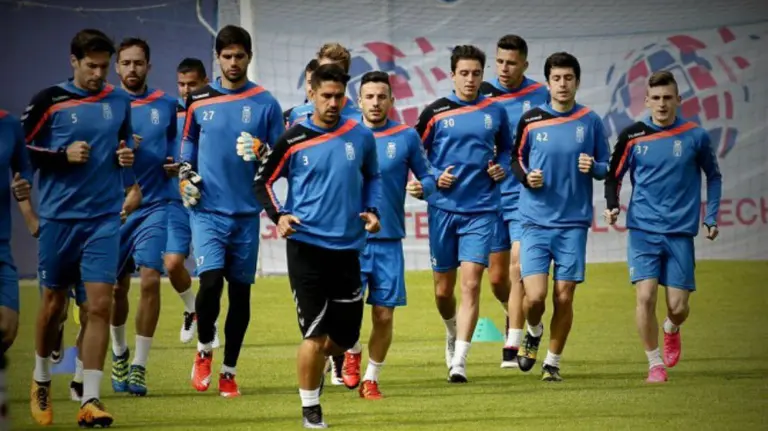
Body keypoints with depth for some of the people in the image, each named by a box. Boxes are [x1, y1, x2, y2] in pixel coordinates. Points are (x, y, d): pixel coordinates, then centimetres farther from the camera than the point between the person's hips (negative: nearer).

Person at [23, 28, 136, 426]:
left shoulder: (119, 102, 7)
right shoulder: (49, 101, -5)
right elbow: (21, 152, -3)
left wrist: (126, 159, 2)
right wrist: (63, 155, -17)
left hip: (105, 218, 2)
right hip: (59, 217, -2)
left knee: (100, 305, -9)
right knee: (53, 302, 9)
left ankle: (90, 400, -9)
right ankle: (41, 381, 33)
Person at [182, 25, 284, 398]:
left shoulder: (265, 104, 2)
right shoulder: (198, 102, 5)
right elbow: (188, 147, 17)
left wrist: (263, 153, -16)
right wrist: (185, 178, 0)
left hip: (246, 213, 1)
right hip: (207, 210, -1)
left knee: (240, 292, 4)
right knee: (210, 281, -16)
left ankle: (229, 371, 16)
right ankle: (204, 350, 9)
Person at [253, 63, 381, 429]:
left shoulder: (360, 136, 4)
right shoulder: (293, 140, -3)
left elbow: (372, 177, 21)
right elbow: (263, 182, 5)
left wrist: (372, 210, 4)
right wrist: (278, 215, -11)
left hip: (347, 248, 3)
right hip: (306, 245, -3)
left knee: (345, 336, 7)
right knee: (315, 332, -6)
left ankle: (314, 366, 39)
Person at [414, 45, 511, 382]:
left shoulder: (495, 112, 5)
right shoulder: (435, 112, 0)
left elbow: (506, 148, 20)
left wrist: (502, 168, 0)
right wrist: (434, 178, -9)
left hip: (481, 210, 0)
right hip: (443, 208, 0)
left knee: (471, 284, -12)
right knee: (443, 289, 8)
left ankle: (459, 361, -13)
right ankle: (453, 333, 40)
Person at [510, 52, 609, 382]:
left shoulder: (590, 121, 2)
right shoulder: (531, 120, 1)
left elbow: (607, 167, 9)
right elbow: (516, 158, 13)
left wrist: (593, 167, -13)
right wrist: (526, 177, -8)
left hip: (573, 224, 1)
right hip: (536, 221, -1)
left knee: (564, 297, 0)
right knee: (535, 296, -11)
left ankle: (552, 363, 17)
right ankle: (533, 333, 23)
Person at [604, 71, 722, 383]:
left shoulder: (695, 137, 0)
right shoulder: (632, 136, 0)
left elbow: (714, 176, 15)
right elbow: (614, 175, 11)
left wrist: (711, 217, 8)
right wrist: (612, 205, -7)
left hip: (680, 232, 0)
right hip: (643, 229, 0)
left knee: (678, 306, -2)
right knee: (645, 296, -15)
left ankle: (671, 331, 36)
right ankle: (655, 364, 2)